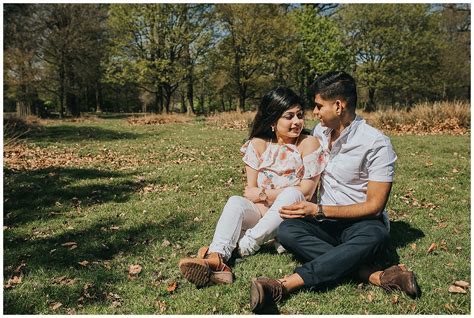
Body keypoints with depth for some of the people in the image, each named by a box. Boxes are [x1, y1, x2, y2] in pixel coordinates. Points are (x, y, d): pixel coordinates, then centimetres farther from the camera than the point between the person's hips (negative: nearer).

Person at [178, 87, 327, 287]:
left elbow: (306, 192, -12)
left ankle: (242, 248, -31)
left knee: (291, 194, -33)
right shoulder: (258, 144, 1)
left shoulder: (309, 144, -7)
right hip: (262, 213, 2)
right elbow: (250, 191, -2)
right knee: (235, 202, -26)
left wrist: (262, 193, -10)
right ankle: (216, 259, -48)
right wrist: (266, 211, -19)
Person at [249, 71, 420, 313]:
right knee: (287, 231, -28)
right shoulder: (319, 131, 6)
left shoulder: (376, 144, -13)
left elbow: (374, 206, -14)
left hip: (359, 223, -4)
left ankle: (284, 285, -45)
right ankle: (375, 275, -31)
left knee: (375, 236, -40)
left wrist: (319, 211, -19)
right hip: (323, 221, 5)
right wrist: (306, 206, 3)